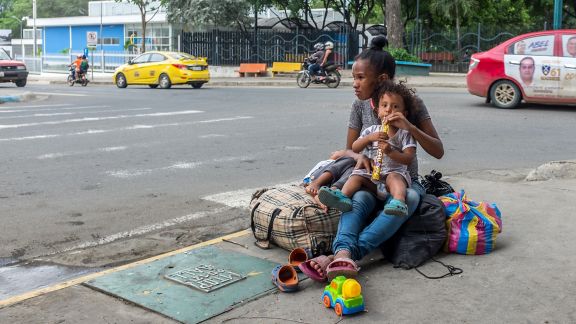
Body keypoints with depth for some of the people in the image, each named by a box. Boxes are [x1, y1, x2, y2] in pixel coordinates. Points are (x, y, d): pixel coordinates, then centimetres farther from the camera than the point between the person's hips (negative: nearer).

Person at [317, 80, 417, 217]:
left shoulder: (405, 134, 5)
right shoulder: (371, 130, 15)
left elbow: (408, 158, -6)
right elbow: (354, 148, 5)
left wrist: (390, 151, -23)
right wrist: (370, 137, -12)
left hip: (394, 171, -4)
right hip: (370, 173, 4)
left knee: (394, 177, -35)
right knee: (356, 176, -21)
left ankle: (399, 202, -59)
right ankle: (343, 196, -43)